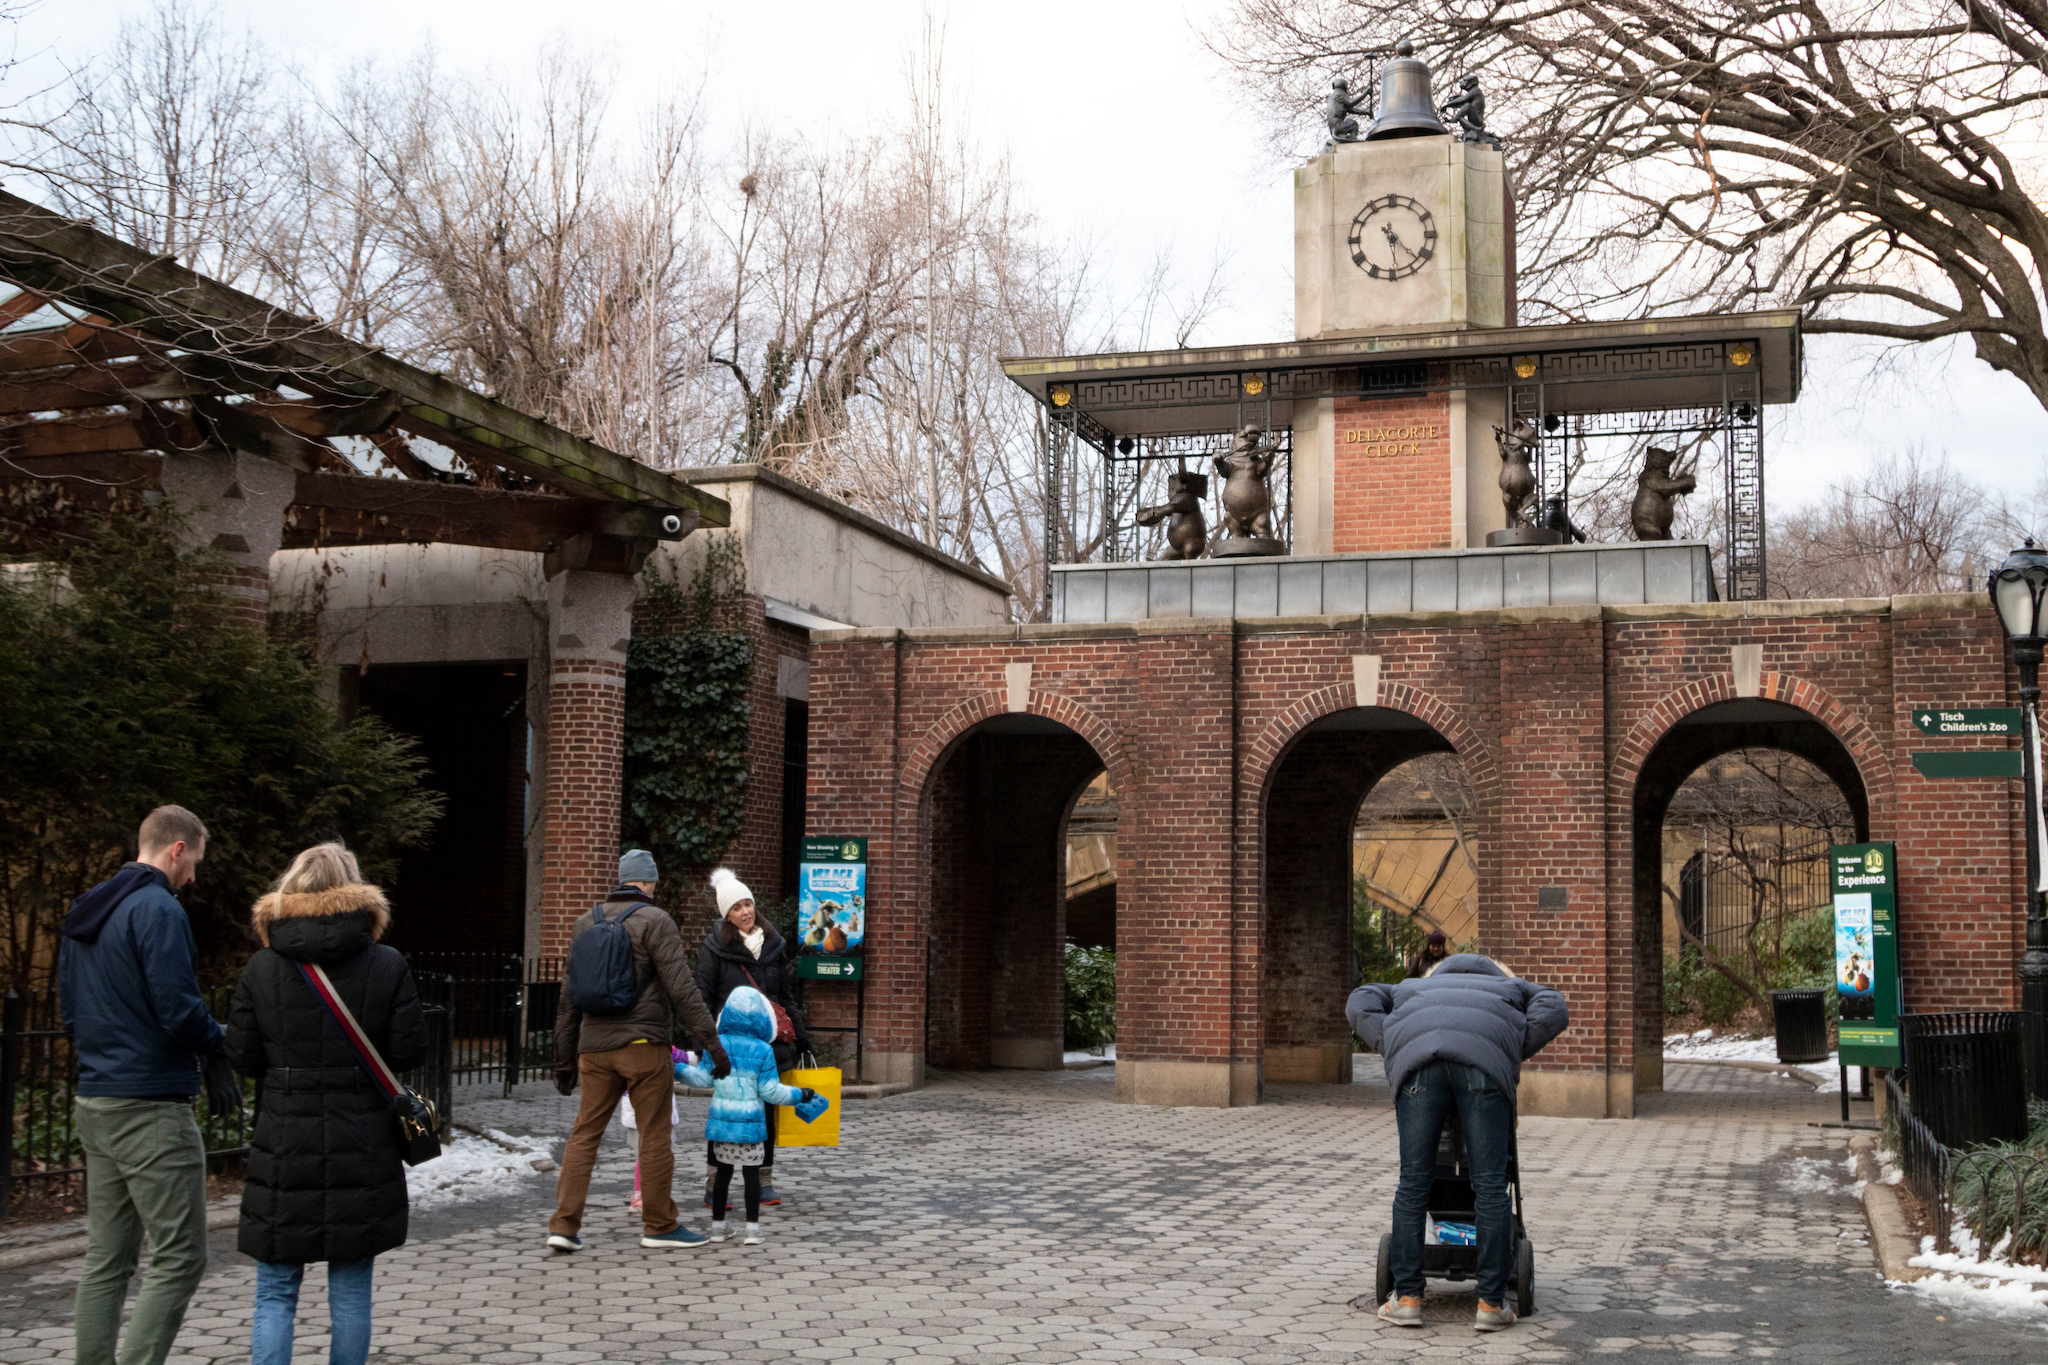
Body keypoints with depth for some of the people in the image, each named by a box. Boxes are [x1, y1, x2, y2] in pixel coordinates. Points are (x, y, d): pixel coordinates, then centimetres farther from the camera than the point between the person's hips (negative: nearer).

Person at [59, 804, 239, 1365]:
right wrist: (218, 1046, -3)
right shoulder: (158, 910, -14)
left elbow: (70, 1012, 21)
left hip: (94, 1105, 10)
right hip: (151, 1108, -9)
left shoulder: (83, 913, 16)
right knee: (179, 1258, -6)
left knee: (106, 1257, 14)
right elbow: (177, 1007, -19)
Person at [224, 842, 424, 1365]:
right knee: (351, 1292, 10)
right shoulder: (388, 965, -5)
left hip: (283, 1147, 0)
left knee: (275, 1293, 7)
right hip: (363, 1151, 0)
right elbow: (409, 1053, -4)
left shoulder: (261, 967, -2)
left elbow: (242, 1057, -1)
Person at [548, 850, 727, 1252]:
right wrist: (711, 1042, -10)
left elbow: (569, 998, 17)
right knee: (655, 1136, 3)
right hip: (643, 1045, -5)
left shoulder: (587, 922, 13)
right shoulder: (655, 921, -5)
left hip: (594, 1046, 5)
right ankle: (660, 1226, 9)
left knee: (584, 1133, 8)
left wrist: (564, 1059, 22)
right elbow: (681, 989, -12)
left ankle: (564, 1225, 4)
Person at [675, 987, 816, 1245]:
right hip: (751, 1123, -2)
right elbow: (770, 1090, -7)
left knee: (723, 1172, 13)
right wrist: (799, 1095, 5)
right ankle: (752, 1229, 2)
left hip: (721, 1121, 3)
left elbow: (703, 1078, 3)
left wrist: (679, 1069, 17)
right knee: (751, 1174, 4)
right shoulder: (763, 1051, -8)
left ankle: (717, 1226, 19)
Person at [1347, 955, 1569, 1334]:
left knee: (1413, 1181, 7)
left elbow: (1361, 1003, 26)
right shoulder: (1509, 988, 39)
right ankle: (1491, 1305, 5)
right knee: (1490, 1185, 4)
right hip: (1485, 1060, -1)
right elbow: (1554, 1009, 19)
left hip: (1418, 1058, 1)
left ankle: (1406, 1298, 7)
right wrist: (1516, 1053, 18)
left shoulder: (1414, 989, 43)